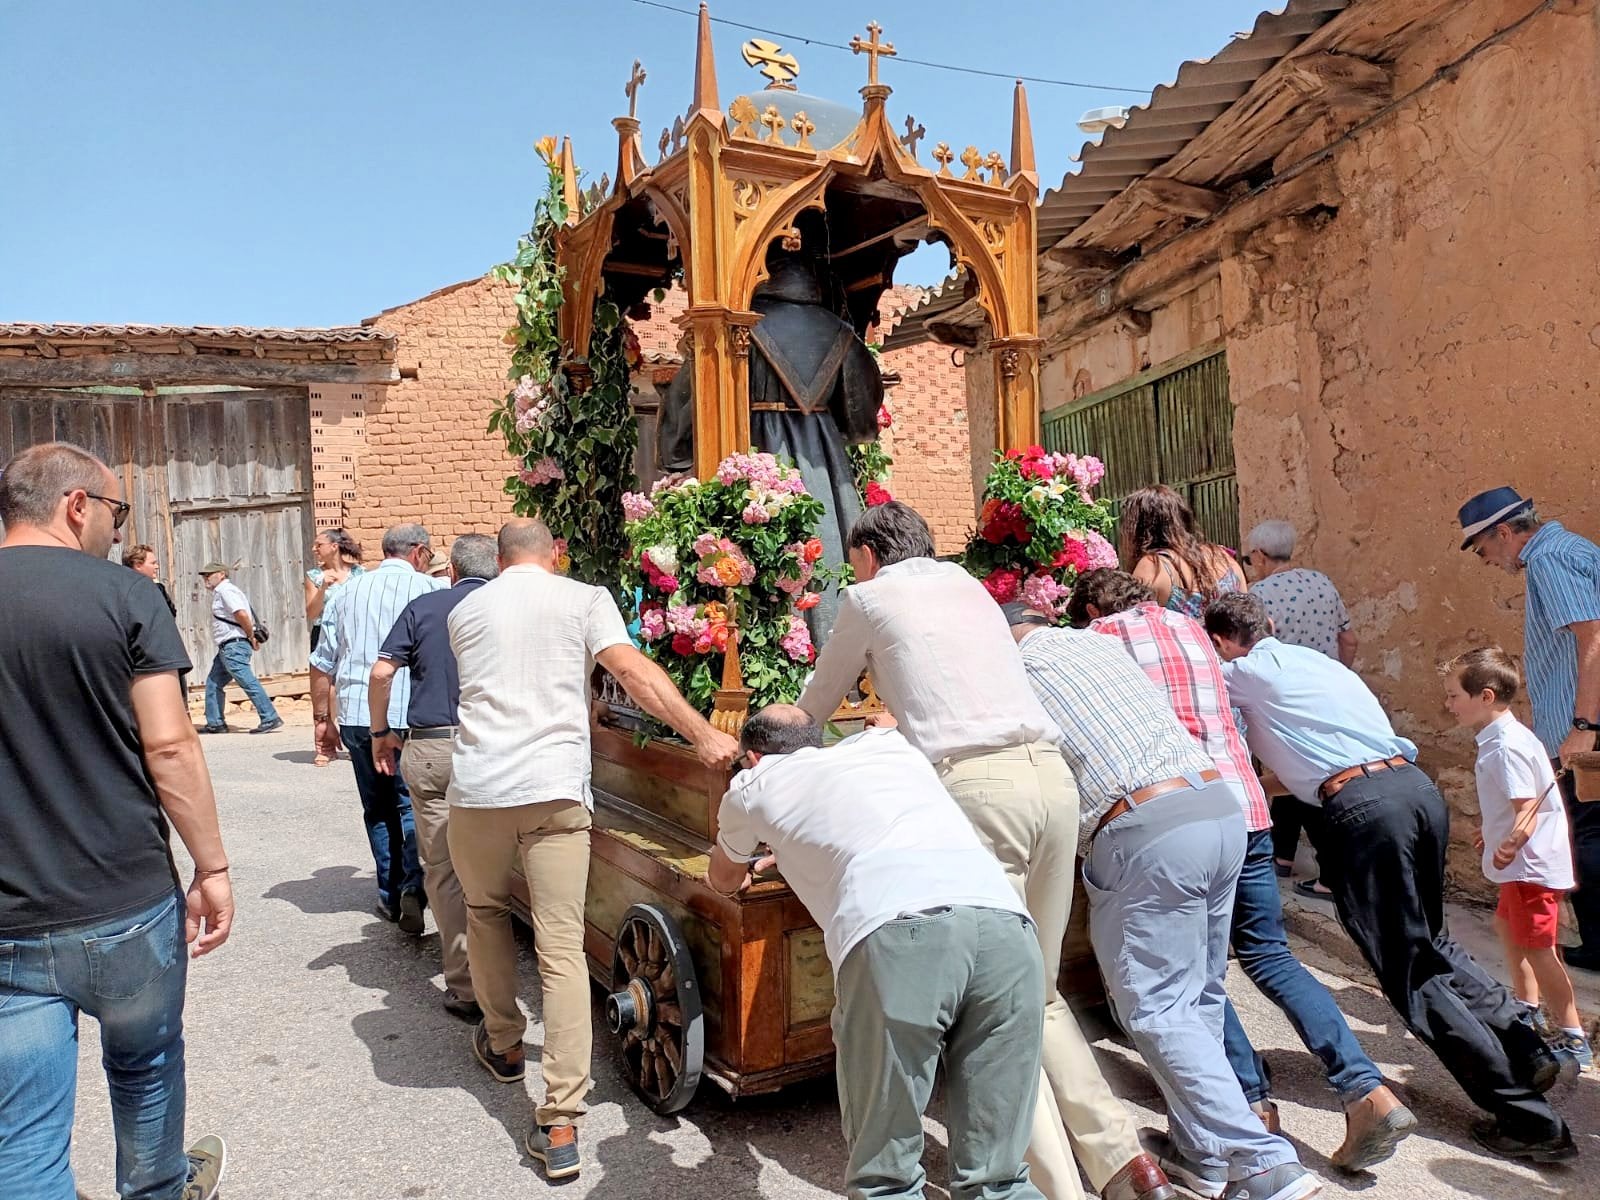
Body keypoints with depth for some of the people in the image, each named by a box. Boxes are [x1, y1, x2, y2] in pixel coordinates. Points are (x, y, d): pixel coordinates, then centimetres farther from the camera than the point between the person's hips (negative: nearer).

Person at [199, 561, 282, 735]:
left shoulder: (225, 590, -11)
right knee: (213, 684, 14)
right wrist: (252, 638, 13)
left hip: (233, 647, -11)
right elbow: (241, 615, 24)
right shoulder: (220, 592, 22)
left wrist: (251, 637, -15)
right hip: (227, 647, 11)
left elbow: (242, 614, -23)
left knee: (248, 682, -12)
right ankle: (215, 724, 19)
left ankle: (270, 719, -13)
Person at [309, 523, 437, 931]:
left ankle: (390, 896, 18)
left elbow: (322, 662, 16)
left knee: (377, 808, 14)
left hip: (356, 717, 4)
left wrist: (323, 718, 22)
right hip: (406, 717, -4)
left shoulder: (352, 588, 14)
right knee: (411, 805, 2)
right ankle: (413, 886, -15)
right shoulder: (424, 588, -1)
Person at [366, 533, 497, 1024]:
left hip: (429, 747, 0)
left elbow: (381, 673, -1)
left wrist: (381, 733, 11)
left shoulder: (424, 606, 5)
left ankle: (465, 987, 8)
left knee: (442, 868, 8)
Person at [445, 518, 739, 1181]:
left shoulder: (465, 611, 16)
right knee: (563, 951, -3)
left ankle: (503, 1046, 40)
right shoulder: (583, 599, 6)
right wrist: (704, 735, -11)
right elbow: (635, 672, -8)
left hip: (478, 788, 3)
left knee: (486, 913, 28)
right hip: (555, 789, -2)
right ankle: (561, 1123, -6)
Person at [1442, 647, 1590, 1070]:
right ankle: (1527, 1008, 40)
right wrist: (1494, 832, 30)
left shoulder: (1506, 746, -25)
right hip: (1525, 864, 11)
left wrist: (1510, 845, -41)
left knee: (1535, 947, -3)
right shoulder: (1501, 738, 7)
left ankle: (1573, 1039, 7)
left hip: (1532, 865, -11)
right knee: (1508, 927, 25)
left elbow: (1528, 809, -29)